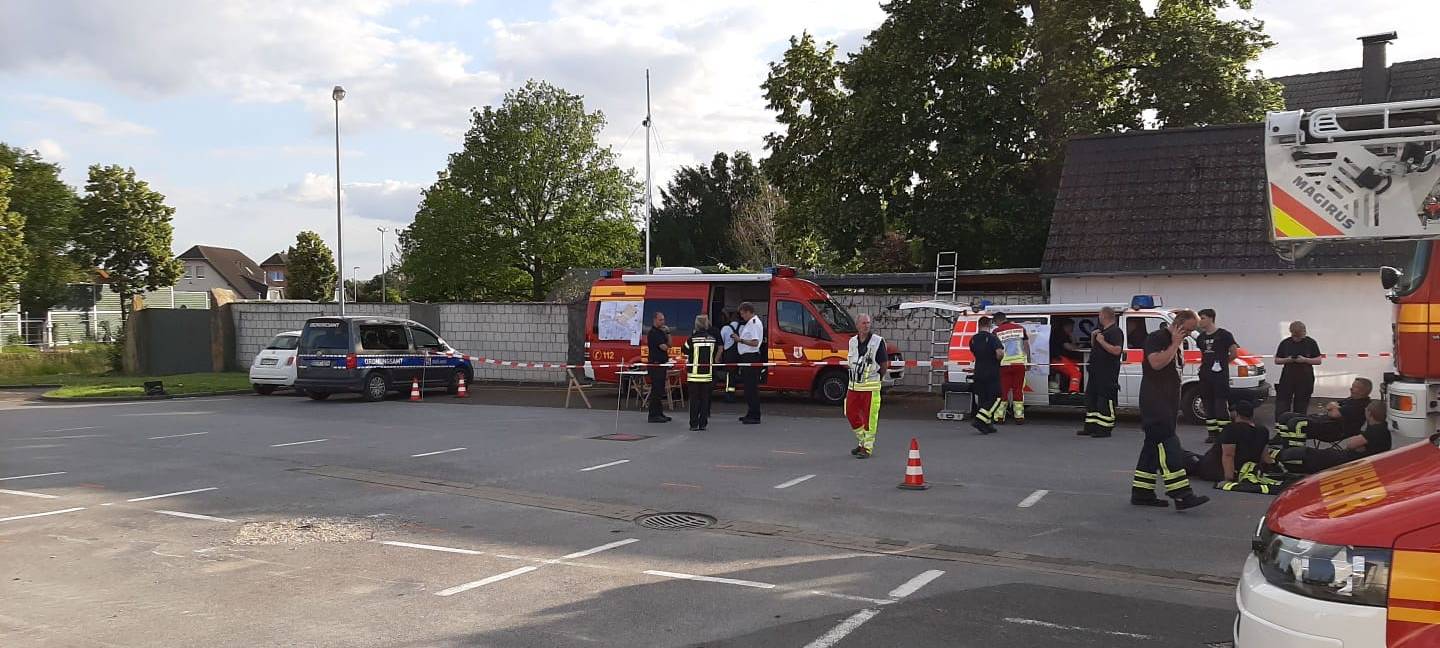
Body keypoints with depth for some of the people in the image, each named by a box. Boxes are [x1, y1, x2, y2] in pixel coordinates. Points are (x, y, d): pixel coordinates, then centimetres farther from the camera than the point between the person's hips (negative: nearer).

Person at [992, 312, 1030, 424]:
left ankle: (1000, 416, 6)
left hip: (1004, 364, -2)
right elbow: (1026, 345, 10)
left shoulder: (997, 332, -2)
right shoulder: (1020, 328, 7)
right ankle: (1019, 417, 7)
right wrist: (1028, 361, 17)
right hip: (1019, 363, 2)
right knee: (1018, 390, 7)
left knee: (1003, 390, 6)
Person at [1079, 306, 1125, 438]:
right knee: (1090, 397, 13)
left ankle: (1105, 429, -4)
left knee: (1106, 399, -8)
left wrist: (1101, 341, -20)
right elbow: (1094, 346, 27)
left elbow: (1117, 350, -23)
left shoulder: (1115, 332, -12)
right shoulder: (1101, 330, 18)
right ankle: (1090, 427, 19)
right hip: (1096, 371, 11)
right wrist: (1093, 337, 8)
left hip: (1108, 373, -10)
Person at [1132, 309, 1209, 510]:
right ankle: (1181, 495, -21)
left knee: (1154, 446, 10)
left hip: (1168, 403, 10)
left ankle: (1141, 493, 14)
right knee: (1168, 445, -15)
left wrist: (1176, 406, 23)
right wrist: (1174, 344, -14)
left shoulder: (1177, 343, 19)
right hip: (1154, 401, -10)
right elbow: (1156, 363, -25)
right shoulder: (1156, 338, -8)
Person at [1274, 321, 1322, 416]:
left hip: (1305, 379, -1)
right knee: (1281, 406, -7)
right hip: (1287, 377, 1)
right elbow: (1277, 360, 9)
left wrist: (1305, 360, -16)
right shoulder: (1285, 343, 5)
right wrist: (1287, 360, -12)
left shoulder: (1310, 343, 2)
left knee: (1301, 406, 4)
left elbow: (1318, 361, 2)